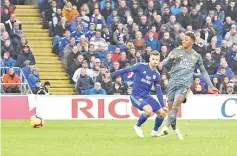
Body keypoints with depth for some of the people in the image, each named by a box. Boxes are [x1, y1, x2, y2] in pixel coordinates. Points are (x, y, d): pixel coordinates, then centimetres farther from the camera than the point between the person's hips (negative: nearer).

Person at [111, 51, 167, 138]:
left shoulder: (156, 75, 5)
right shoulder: (141, 67, -9)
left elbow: (158, 92, 9)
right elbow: (126, 70, -9)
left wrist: (162, 106, 6)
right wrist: (111, 75, -13)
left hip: (147, 96, 6)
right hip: (136, 96, -6)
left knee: (162, 113, 0)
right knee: (149, 110, -29)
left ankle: (155, 131, 25)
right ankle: (137, 126, -2)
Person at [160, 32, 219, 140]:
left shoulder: (196, 56, 11)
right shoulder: (176, 51, 10)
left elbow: (203, 72, 21)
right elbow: (164, 64, 8)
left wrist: (211, 86, 19)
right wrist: (170, 58, -14)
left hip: (185, 84, -2)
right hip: (173, 82, 2)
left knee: (177, 101, -27)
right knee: (170, 106, -2)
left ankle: (166, 127, -34)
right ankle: (175, 129, 20)